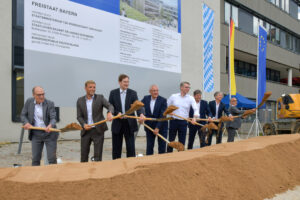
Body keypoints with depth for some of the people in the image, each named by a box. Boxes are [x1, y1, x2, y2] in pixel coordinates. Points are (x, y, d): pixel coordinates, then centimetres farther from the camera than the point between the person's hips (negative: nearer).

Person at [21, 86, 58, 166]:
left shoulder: (50, 104, -11)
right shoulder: (29, 102, -1)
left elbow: (53, 118, -18)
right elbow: (23, 115, 8)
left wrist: (50, 126, -39)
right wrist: (26, 123, -13)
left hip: (49, 133, -3)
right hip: (35, 134, 3)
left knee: (52, 158, 0)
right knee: (35, 159, 6)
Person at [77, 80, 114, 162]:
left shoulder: (100, 98, 0)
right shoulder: (80, 100, 6)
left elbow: (110, 106, -14)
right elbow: (79, 116, 4)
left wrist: (109, 113, -37)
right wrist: (83, 124, -16)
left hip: (98, 130, -2)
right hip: (86, 131, 2)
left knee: (98, 155, 0)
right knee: (83, 155, 8)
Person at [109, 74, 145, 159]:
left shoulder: (133, 93, 2)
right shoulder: (113, 93, 4)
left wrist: (141, 114, -31)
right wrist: (117, 113, -17)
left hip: (129, 123, 0)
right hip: (117, 123, 1)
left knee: (130, 146, 1)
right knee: (116, 147, 9)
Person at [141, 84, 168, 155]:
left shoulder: (163, 100, -11)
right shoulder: (146, 98, 1)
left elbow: (162, 115, -16)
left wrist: (158, 127, -21)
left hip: (161, 126, -2)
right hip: (149, 126, 2)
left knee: (162, 146, 5)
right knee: (149, 146, 6)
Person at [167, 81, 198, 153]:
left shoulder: (190, 98, -1)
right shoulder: (173, 96, 1)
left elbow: (196, 109, -12)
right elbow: (166, 106, 10)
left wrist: (194, 117, -29)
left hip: (183, 122, 0)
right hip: (173, 121, 0)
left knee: (182, 142, 4)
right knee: (171, 140, 8)